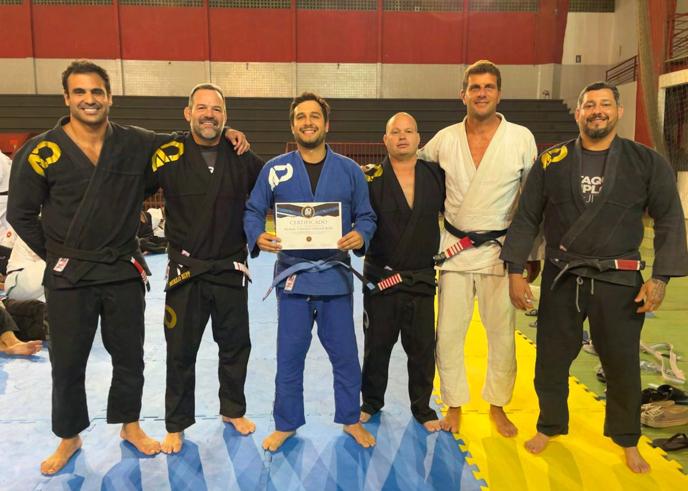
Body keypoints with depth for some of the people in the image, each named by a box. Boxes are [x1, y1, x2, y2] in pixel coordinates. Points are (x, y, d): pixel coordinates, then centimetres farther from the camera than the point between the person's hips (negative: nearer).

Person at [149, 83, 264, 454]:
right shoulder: (169, 156, -7)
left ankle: (233, 410, 38)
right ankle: (176, 424, 29)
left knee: (235, 346, 15)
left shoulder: (242, 158, 0)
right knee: (181, 351, 9)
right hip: (186, 272, -2)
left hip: (231, 271, 2)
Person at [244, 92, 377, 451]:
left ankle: (351, 419, 31)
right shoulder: (274, 169, 0)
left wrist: (360, 236, -16)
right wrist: (258, 237, -15)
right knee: (289, 355, 10)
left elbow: (366, 216, 6)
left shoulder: (349, 170, 2)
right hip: (292, 274, 0)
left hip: (336, 275, 1)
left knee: (344, 354, 10)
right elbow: (253, 211, 6)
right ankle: (286, 424, 29)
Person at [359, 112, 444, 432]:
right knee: (377, 346, 13)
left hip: (422, 279, 2)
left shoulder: (436, 175, 2)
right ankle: (371, 403, 34)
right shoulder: (370, 179, -5)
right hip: (381, 279, -1)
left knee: (422, 349, 10)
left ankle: (422, 409, 29)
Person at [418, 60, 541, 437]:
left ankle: (498, 406, 30)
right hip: (454, 249, 2)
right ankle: (454, 405, 26)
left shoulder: (521, 138, -4)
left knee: (502, 333, 8)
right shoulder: (445, 139, 0)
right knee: (448, 333, 6)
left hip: (500, 249, -1)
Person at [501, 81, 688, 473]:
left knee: (623, 364, 11)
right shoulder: (552, 162, 0)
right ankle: (550, 426, 34)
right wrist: (515, 270, -4)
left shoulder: (648, 162, -1)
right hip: (561, 277, 1)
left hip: (619, 280, 0)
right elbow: (527, 218, 1)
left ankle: (627, 440, 35)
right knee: (551, 358, 10)